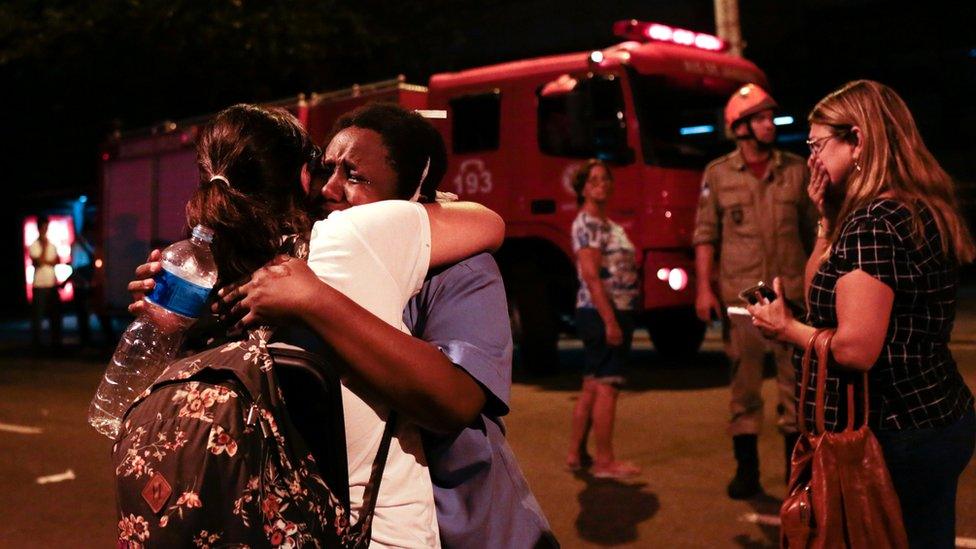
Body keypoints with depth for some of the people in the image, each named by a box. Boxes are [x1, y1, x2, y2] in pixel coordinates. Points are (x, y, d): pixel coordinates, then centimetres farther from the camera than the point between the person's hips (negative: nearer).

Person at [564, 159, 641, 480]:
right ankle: (605, 462, -3)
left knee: (592, 387, 12)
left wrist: (619, 318, 16)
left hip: (616, 313, 10)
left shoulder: (607, 225, 18)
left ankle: (576, 454, 19)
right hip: (603, 314, -10)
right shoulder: (586, 224, -11)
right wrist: (610, 320, -23)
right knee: (607, 386, -7)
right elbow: (591, 275, -19)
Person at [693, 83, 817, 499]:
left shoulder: (797, 169, 6)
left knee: (796, 380, 4)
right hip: (739, 294, -1)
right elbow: (706, 234, 3)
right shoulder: (718, 174, 3)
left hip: (791, 293, 1)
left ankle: (797, 466, 16)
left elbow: (813, 231, 9)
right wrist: (703, 288, -4)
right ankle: (747, 468, 16)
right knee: (744, 384, 6)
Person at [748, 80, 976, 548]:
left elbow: (856, 348, -26)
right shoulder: (921, 211, 10)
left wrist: (786, 328, -10)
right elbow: (822, 294, 16)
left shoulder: (873, 221, -20)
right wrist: (827, 218, 9)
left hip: (894, 434, -10)